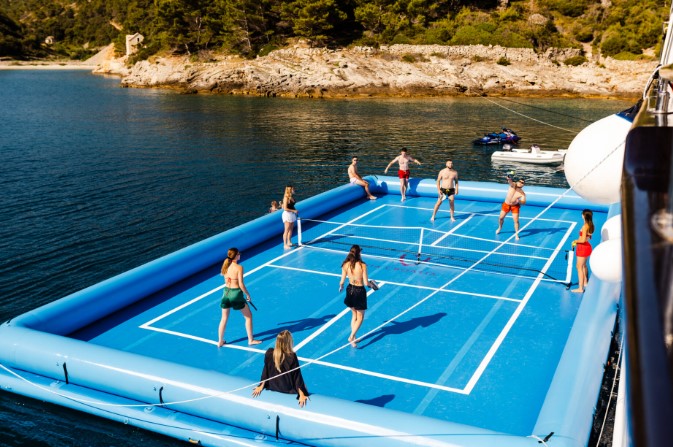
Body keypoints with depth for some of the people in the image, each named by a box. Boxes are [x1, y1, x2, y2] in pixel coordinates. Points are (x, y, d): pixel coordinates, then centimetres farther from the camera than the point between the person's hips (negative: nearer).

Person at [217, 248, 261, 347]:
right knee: (248, 316, 13)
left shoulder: (226, 266, 0)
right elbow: (241, 284, -16)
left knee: (224, 318, 17)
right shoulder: (239, 267, -16)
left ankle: (220, 341, 25)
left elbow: (226, 281, 9)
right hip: (236, 293, -5)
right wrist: (247, 294, -5)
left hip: (226, 292, 5)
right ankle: (251, 340, 20)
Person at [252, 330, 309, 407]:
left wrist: (261, 386, 7)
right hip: (288, 390, -4)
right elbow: (297, 376, -20)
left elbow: (265, 371, -5)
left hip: (273, 387, 4)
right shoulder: (292, 356, -27)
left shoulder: (269, 353, -17)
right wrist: (302, 395, -13)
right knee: (303, 385, 28)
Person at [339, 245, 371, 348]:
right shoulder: (362, 265, -20)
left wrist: (341, 287, 18)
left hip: (350, 290, 4)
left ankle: (353, 337, 27)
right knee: (360, 317, 12)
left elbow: (342, 281, -5)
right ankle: (352, 336, -2)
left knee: (354, 315, 24)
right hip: (360, 291, -4)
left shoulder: (346, 265, -10)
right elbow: (366, 283, -17)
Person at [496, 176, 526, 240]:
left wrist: (519, 201, -47)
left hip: (515, 206, -2)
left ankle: (516, 234, 7)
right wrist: (509, 179, -64)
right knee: (501, 218, 10)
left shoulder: (522, 193, -19)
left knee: (516, 220, -9)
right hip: (506, 204, 2)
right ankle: (500, 228, 40)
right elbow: (510, 182, -40)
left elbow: (524, 202, -26)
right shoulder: (513, 185, -17)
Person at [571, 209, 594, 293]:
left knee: (579, 267, -1)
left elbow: (583, 240, -26)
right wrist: (578, 241, 7)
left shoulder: (585, 226, -25)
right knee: (584, 265, 26)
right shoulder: (590, 225, 2)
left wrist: (575, 241, -9)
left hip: (582, 248, -9)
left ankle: (580, 288, 1)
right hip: (587, 246, 9)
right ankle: (585, 282, 42)